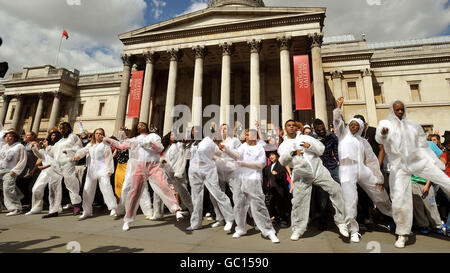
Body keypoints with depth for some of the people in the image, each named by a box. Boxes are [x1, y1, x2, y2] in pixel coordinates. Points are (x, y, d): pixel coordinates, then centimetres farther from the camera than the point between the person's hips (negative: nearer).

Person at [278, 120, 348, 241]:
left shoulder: (305, 138, 13)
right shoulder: (283, 146, 7)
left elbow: (321, 149, 8)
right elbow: (283, 161, -11)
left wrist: (310, 146, -12)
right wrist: (292, 153, -31)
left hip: (318, 169, 1)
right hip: (302, 175, -1)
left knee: (335, 189, -10)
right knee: (298, 201, -2)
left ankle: (341, 221, 6)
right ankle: (298, 228, 17)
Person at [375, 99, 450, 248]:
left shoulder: (413, 125, 11)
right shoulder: (385, 123, 0)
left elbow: (423, 145, 17)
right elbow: (380, 138, -22)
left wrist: (436, 163, 13)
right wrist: (383, 133, -46)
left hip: (418, 159, 4)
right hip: (399, 165, -3)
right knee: (399, 200, -6)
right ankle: (402, 234, 9)